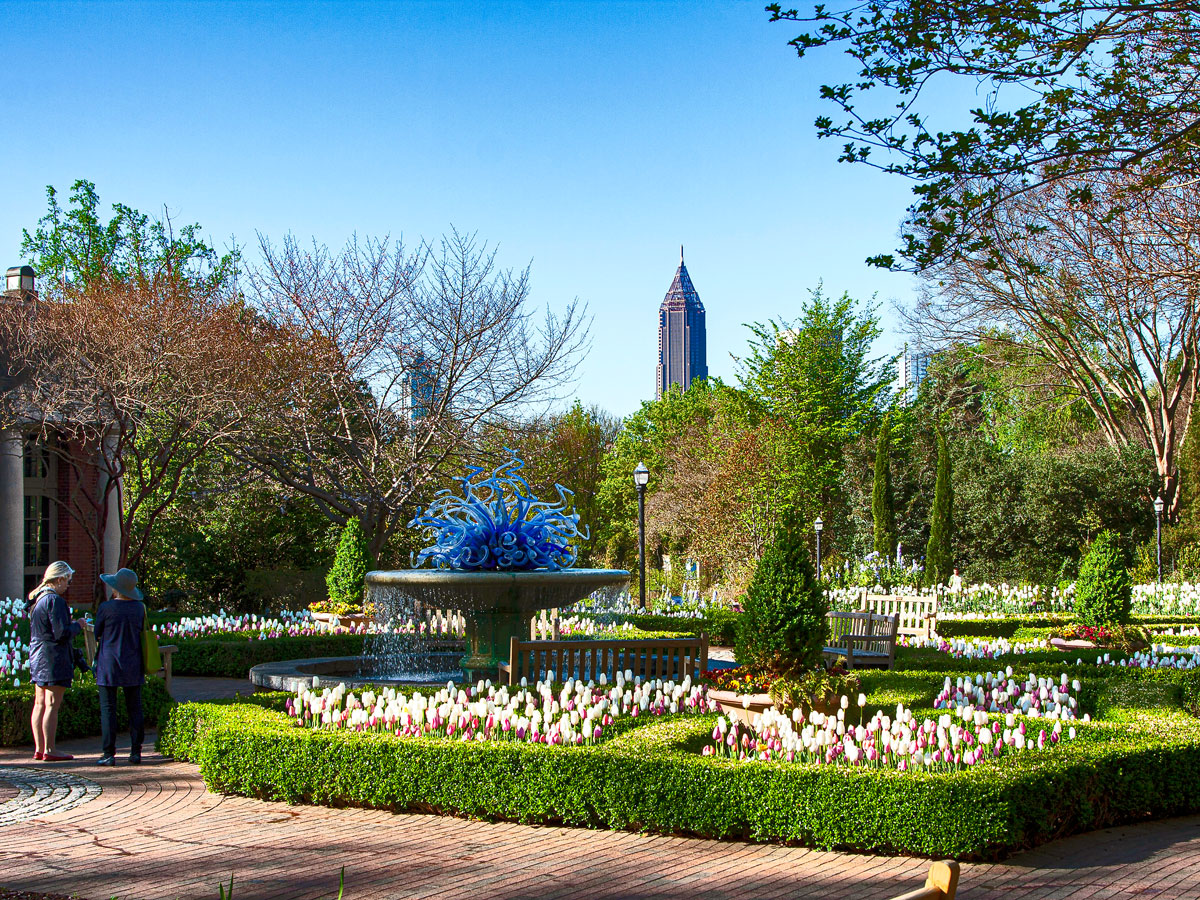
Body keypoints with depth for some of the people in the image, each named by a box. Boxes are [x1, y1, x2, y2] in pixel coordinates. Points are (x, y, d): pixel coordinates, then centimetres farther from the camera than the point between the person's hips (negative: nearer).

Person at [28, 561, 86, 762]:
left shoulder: (36, 599, 12)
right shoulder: (55, 601, -17)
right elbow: (62, 633, -20)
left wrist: (71, 624, 18)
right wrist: (77, 625, -3)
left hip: (37, 656, 9)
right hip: (54, 659, -9)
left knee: (40, 703, 11)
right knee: (52, 705, -5)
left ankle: (39, 749, 16)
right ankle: (49, 750, -2)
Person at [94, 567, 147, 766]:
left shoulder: (106, 608, -12)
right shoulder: (139, 608, -1)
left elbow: (96, 633, 1)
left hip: (109, 665, -3)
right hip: (133, 667, 3)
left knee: (108, 710, 1)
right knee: (134, 709, 9)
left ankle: (109, 754, -1)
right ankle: (136, 752, 10)